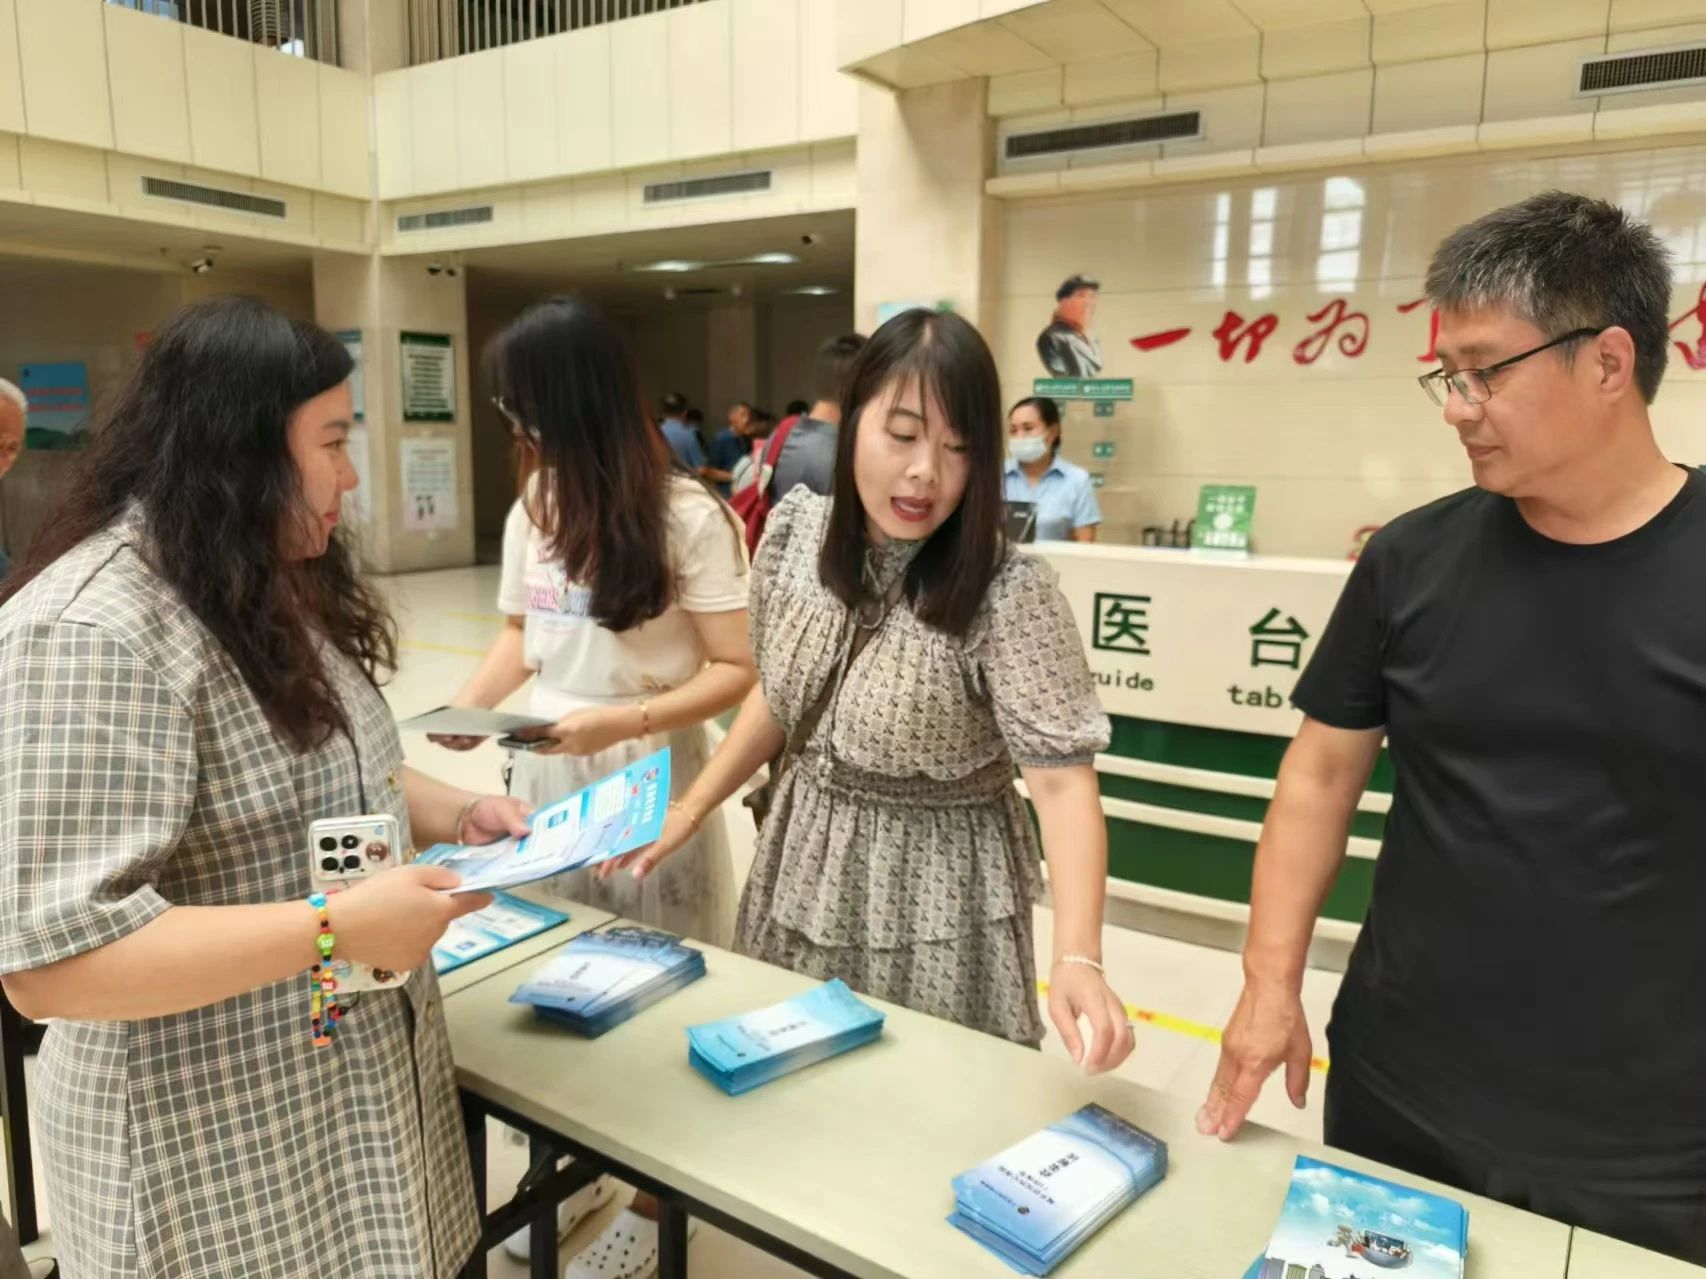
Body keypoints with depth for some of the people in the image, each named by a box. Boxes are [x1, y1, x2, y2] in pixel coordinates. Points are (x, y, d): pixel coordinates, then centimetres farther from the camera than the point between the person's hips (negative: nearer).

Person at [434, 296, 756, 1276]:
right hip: (544, 774, 6)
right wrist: (469, 706, -3)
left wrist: (625, 721, -26)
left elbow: (741, 669, -15)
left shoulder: (688, 517, -16)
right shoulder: (533, 509, 3)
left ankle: (650, 1197, 31)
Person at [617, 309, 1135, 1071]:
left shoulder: (1009, 595, -22)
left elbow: (1062, 779, -25)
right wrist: (686, 814, 5)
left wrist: (1078, 957, -39)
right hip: (801, 870, 5)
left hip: (934, 897, -5)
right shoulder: (794, 530, -7)